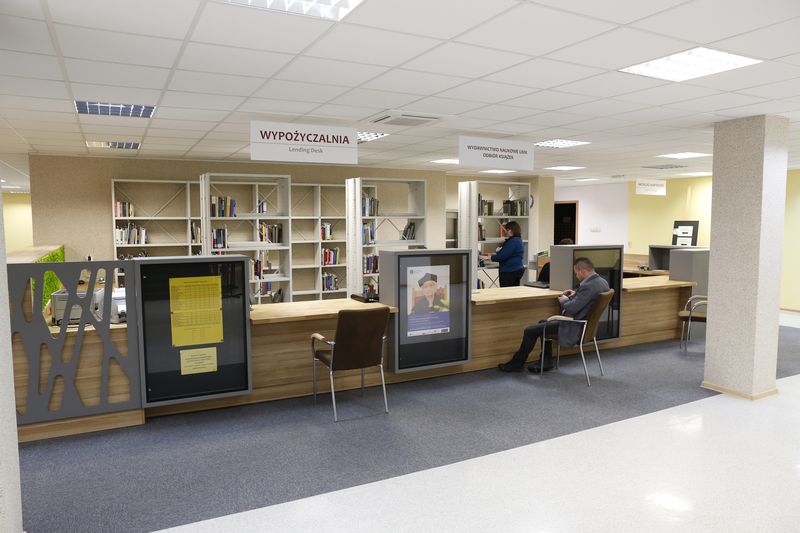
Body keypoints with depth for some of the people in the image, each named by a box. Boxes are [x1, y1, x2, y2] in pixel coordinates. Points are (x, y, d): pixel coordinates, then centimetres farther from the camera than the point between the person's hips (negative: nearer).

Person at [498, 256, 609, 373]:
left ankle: (517, 364, 15)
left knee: (530, 331, -3)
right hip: (584, 323, 11)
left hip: (575, 328, -11)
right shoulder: (602, 281, 3)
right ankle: (546, 362, 24)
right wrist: (575, 295, 8)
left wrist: (564, 300, -6)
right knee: (543, 323, 26)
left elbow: (572, 309, -26)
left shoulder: (588, 286, -27)